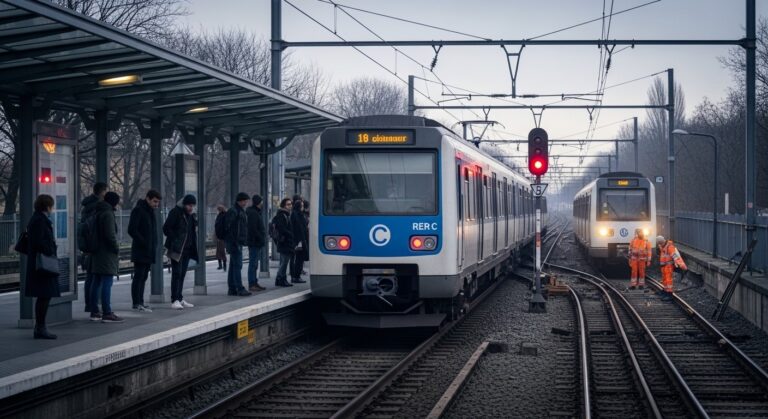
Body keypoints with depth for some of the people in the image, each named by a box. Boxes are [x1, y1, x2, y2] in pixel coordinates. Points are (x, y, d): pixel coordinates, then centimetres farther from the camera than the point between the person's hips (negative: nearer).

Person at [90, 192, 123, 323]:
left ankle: (94, 312, 16)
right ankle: (107, 313, -14)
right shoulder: (108, 214, -13)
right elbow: (110, 235, -19)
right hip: (107, 254, -10)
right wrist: (116, 249, -8)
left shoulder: (97, 213, 15)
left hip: (97, 253, 10)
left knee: (96, 282, 12)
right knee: (107, 283, -11)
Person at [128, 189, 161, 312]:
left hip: (149, 251, 9)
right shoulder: (138, 210, -11)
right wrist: (144, 243, -18)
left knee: (143, 277, 11)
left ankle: (140, 302, 15)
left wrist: (154, 245, 11)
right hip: (140, 251, -9)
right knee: (138, 277, -7)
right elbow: (132, 230, -17)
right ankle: (137, 303, -6)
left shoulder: (150, 211, 17)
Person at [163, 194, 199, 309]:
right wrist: (174, 240, -13)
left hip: (187, 249, 8)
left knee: (182, 274, 12)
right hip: (176, 249, -8)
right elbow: (166, 228, -11)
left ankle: (179, 299, 18)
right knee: (176, 273, -11)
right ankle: (174, 300, -13)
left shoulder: (192, 215, 14)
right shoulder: (175, 213, -9)